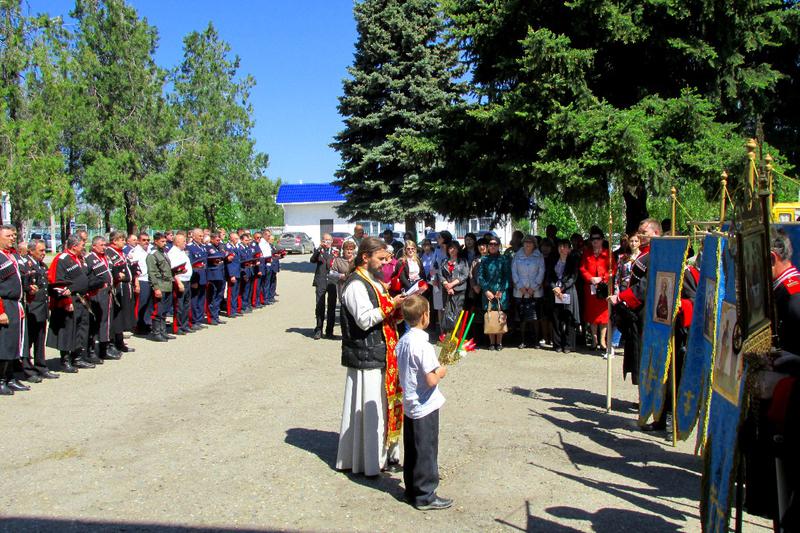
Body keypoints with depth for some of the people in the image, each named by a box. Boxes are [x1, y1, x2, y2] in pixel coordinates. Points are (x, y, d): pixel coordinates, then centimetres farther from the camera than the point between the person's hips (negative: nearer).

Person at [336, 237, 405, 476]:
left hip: (382, 354, 9)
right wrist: (391, 305, -20)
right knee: (368, 407, -2)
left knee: (385, 403, 15)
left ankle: (385, 451, 27)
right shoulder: (356, 285, -13)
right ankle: (367, 460, 9)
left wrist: (398, 306, 4)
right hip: (365, 355, -9)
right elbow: (364, 320, -21)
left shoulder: (375, 282, 16)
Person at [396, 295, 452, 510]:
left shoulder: (402, 341, 2)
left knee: (411, 450, 17)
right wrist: (441, 372, -7)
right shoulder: (423, 345, -24)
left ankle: (412, 490, 29)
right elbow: (431, 381, -25)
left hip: (409, 405, 8)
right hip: (425, 407, -8)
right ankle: (425, 496, 13)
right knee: (426, 452, 3)